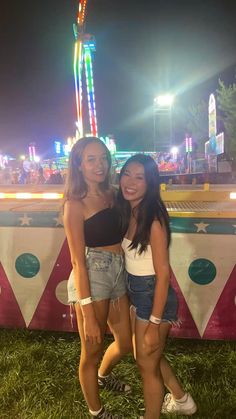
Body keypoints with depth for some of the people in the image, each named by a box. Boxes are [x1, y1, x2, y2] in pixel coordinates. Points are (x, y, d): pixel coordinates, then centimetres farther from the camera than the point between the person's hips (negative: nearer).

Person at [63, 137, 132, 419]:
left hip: (119, 274, 7)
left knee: (125, 343, 22)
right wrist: (88, 313, -16)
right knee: (92, 352, 12)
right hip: (92, 276, -7)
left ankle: (103, 376, 55)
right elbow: (77, 260, -14)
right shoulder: (75, 204, -10)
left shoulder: (111, 195, 9)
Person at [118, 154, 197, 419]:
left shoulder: (154, 218, -23)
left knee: (147, 364, 13)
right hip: (136, 293, 9)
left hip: (153, 296, -9)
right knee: (147, 355, 26)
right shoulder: (128, 213, 1)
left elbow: (163, 273, -22)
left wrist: (155, 323, -19)